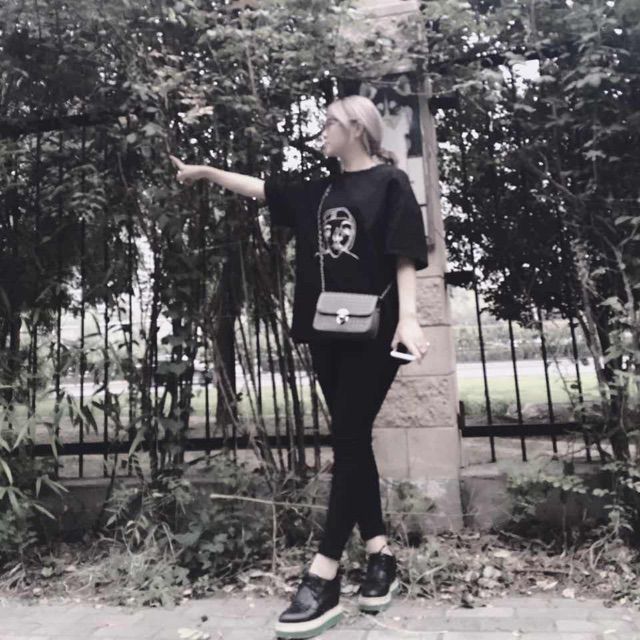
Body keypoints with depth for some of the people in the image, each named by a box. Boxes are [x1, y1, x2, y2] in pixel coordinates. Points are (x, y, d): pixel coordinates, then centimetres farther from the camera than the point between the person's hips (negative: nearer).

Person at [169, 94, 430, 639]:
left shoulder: (390, 183, -1)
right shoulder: (321, 190, 17)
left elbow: (405, 257, -9)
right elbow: (262, 188, 23)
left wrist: (407, 317, -19)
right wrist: (205, 171, 24)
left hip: (372, 335, -6)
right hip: (326, 333, 6)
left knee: (347, 441, -6)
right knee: (353, 442, 8)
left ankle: (323, 580, 0)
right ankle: (381, 558, 21)